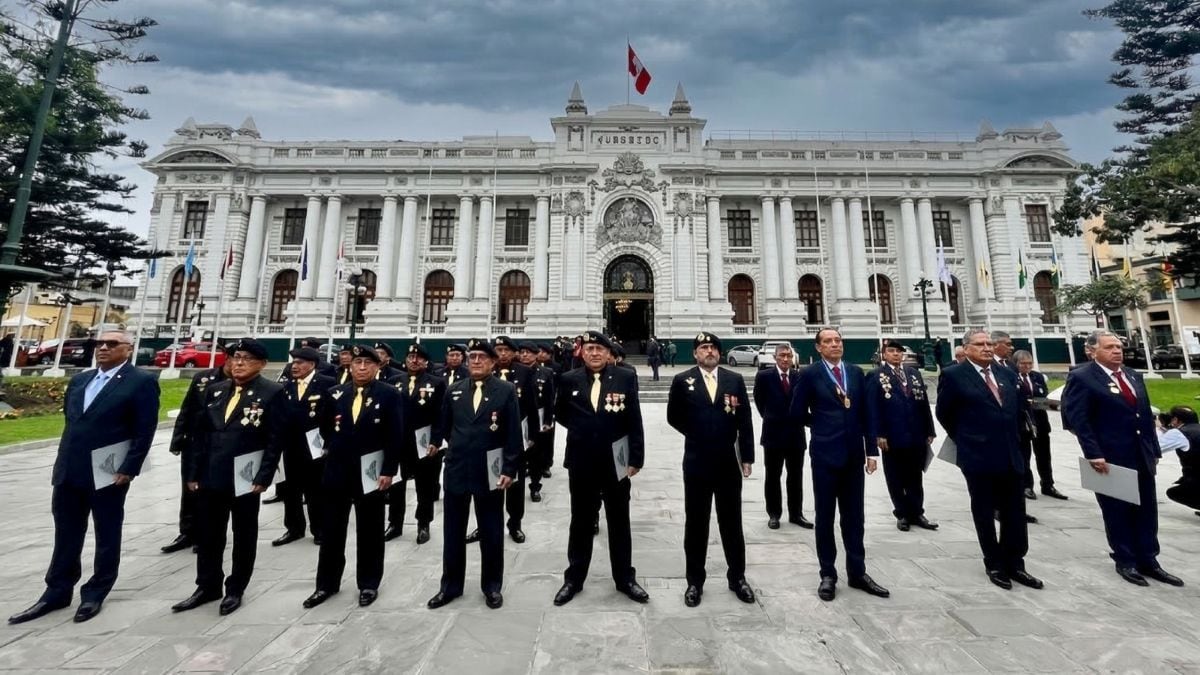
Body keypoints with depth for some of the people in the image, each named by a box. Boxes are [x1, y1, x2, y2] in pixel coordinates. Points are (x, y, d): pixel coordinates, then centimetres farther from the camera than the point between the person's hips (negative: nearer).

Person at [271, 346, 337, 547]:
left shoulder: (327, 384, -10)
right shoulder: (287, 385, 9)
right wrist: (280, 441, -2)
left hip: (315, 447, -5)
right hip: (291, 447, 5)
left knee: (316, 491, 8)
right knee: (291, 490, 15)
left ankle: (319, 530, 22)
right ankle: (294, 529, 31)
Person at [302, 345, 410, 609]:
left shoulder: (389, 394, -8)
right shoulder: (334, 394, 4)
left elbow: (395, 436, -11)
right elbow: (322, 426, 16)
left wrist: (389, 471, -14)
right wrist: (333, 448, 8)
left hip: (371, 473, -3)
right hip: (337, 471, 4)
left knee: (369, 532, 10)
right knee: (331, 531, 15)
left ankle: (368, 584, 26)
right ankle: (326, 584, 33)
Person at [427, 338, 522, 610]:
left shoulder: (507, 391, -7)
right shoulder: (453, 391, 4)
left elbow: (514, 434, -8)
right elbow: (445, 428, 16)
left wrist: (509, 470, -11)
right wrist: (462, 449, 13)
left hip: (489, 472, -3)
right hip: (456, 470, 3)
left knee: (491, 533, 11)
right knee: (453, 532, 15)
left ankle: (492, 586, 30)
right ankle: (451, 585, 34)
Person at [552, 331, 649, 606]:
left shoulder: (626, 378, -6)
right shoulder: (569, 380, -2)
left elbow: (635, 421, -6)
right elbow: (561, 413, 13)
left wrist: (636, 458, -7)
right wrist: (580, 429, 4)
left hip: (616, 462, -1)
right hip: (581, 463, 1)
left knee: (619, 523, 15)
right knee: (580, 523, 16)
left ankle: (625, 578, 33)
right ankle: (573, 579, 33)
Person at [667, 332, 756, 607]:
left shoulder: (735, 380, 2)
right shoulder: (682, 381, -4)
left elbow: (745, 421, 2)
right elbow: (674, 417, 4)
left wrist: (747, 457, 0)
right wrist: (696, 435, 3)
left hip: (729, 463, 2)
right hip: (696, 463, -1)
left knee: (732, 523, 15)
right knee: (696, 524, 10)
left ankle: (737, 577, 33)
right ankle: (695, 581, 26)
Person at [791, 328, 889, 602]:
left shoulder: (856, 372, 6)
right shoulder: (810, 374, -7)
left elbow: (865, 413, 7)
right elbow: (797, 412, -3)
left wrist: (871, 449, 3)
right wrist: (821, 426, 4)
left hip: (854, 454, 4)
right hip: (825, 454, -4)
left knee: (854, 516, 14)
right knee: (825, 517, 7)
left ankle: (857, 573, 28)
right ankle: (828, 575, 20)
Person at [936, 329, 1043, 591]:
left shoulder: (1007, 373, 9)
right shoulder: (953, 375, -9)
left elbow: (1016, 408, 20)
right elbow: (944, 413, -2)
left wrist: (1013, 439, 15)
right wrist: (965, 440, 5)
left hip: (1011, 455, 5)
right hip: (978, 456, -5)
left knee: (1015, 513, 11)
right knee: (985, 514, 8)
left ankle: (1015, 564, 26)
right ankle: (994, 564, 22)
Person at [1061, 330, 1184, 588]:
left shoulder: (1133, 375, 12)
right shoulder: (1082, 378, -13)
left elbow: (1147, 415, 16)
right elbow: (1078, 420, -17)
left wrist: (1154, 449, 11)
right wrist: (1094, 455, -20)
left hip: (1142, 457, 7)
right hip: (1110, 459, -7)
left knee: (1147, 512, 14)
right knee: (1118, 513, 7)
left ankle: (1148, 561, 27)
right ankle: (1125, 562, 22)